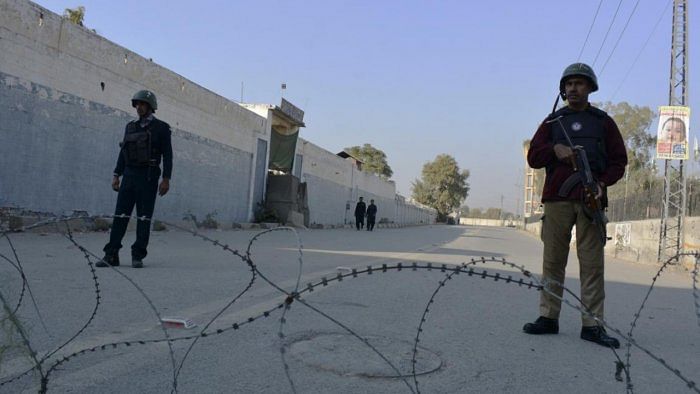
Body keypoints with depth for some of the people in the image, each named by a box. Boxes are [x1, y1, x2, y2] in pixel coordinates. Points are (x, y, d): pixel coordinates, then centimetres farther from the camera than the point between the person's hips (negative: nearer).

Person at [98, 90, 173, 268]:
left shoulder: (161, 128, -1)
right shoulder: (131, 127, 14)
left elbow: (167, 155, -5)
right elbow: (123, 153, 15)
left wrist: (166, 179, -12)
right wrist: (116, 176, 8)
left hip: (148, 177, -4)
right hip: (129, 175, 4)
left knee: (144, 218, -2)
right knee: (120, 215, -1)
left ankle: (138, 257, 5)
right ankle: (111, 255, 1)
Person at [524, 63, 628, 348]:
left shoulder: (604, 122, 15)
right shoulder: (552, 122, 16)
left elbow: (619, 161, 11)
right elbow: (533, 157, 10)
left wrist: (603, 182, -8)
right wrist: (554, 149, -9)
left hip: (590, 200, -1)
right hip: (556, 199, 1)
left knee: (592, 263, -3)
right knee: (552, 261, 2)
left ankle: (592, 325, 1)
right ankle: (548, 317, 9)